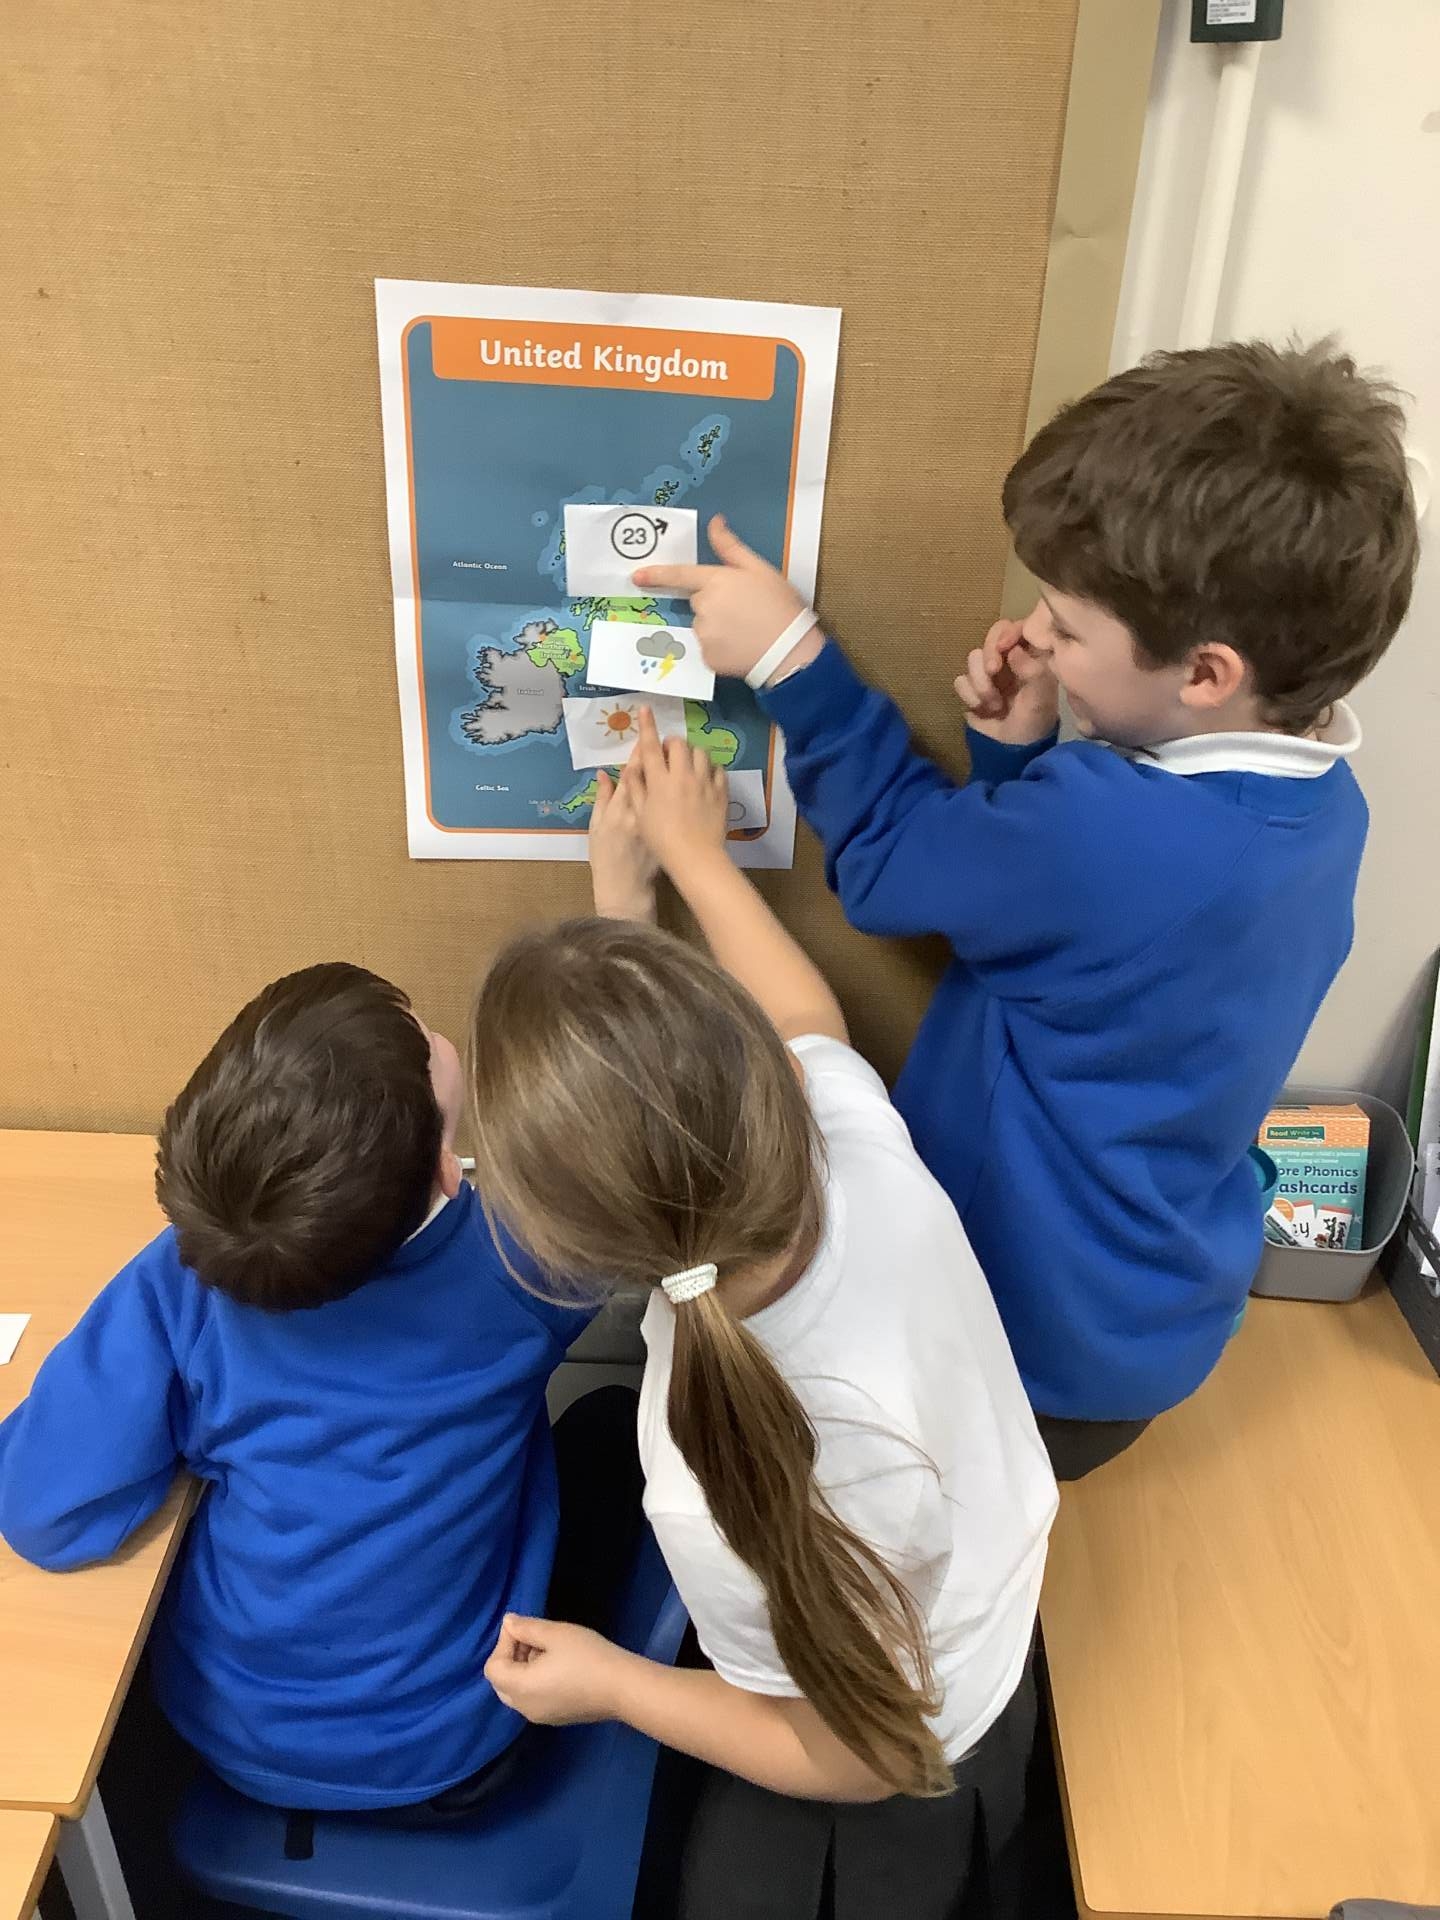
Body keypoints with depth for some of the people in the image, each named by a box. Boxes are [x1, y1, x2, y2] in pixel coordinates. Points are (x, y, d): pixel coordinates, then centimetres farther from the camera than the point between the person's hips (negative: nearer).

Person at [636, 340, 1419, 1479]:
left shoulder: (1104, 829, -37)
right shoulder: (1320, 802, -8)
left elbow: (894, 855, -17)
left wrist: (791, 656, -11)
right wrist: (1025, 758, -12)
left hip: (1028, 1338, -8)